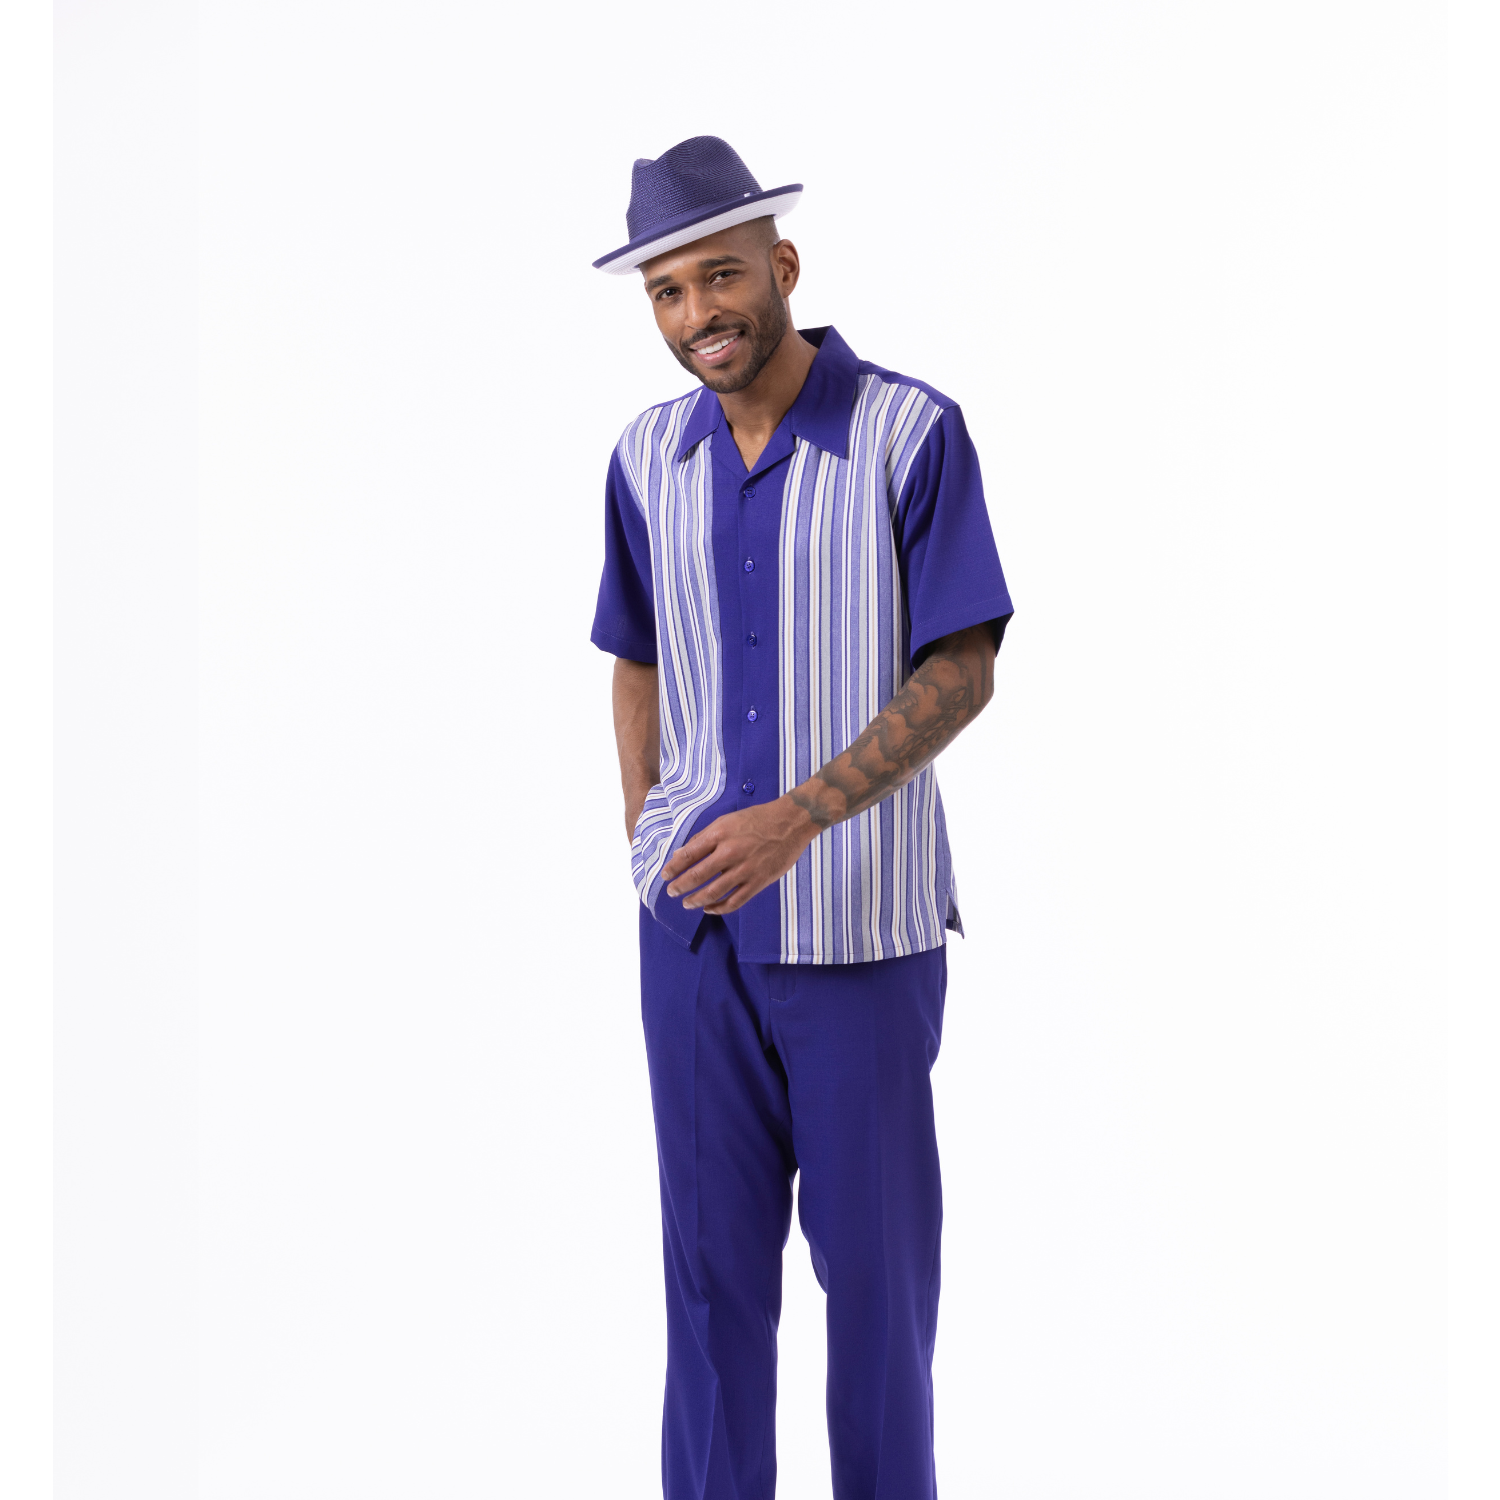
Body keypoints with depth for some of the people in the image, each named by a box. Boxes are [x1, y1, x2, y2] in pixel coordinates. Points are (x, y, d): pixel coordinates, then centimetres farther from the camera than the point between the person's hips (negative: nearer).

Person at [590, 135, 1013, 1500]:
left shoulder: (911, 434, -9)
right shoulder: (649, 458, 6)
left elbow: (963, 673, -12)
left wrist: (798, 817, -23)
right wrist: (649, 845, 8)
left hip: (859, 921, -3)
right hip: (696, 920, 4)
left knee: (874, 1243, 9)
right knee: (712, 1243, 11)